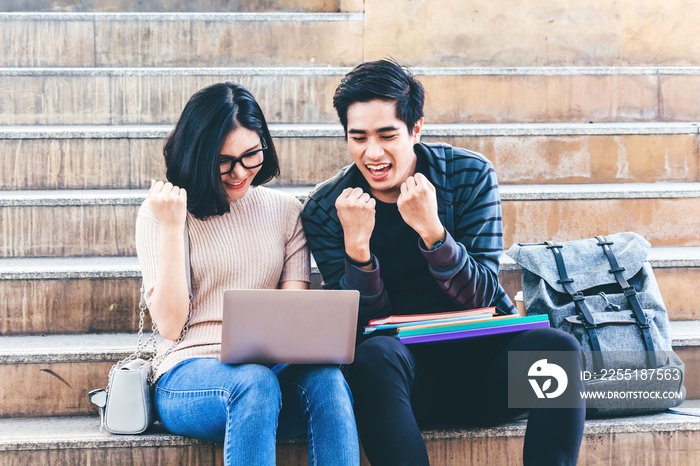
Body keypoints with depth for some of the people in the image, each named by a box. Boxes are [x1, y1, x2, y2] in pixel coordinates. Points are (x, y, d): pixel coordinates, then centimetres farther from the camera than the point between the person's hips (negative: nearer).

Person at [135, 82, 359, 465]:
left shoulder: (285, 211, 15)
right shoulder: (160, 211, 5)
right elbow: (170, 325, -3)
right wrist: (171, 227, -10)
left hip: (271, 367, 3)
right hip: (188, 373, -3)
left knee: (326, 380, -31)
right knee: (255, 384, -37)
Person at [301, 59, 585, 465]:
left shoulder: (470, 175, -2)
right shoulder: (325, 210, -1)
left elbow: (481, 297, -7)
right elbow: (362, 323, -5)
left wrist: (430, 229, -23)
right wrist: (356, 244, -22)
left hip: (484, 358, 1)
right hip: (406, 368, -1)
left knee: (558, 347, -29)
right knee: (373, 354, -35)